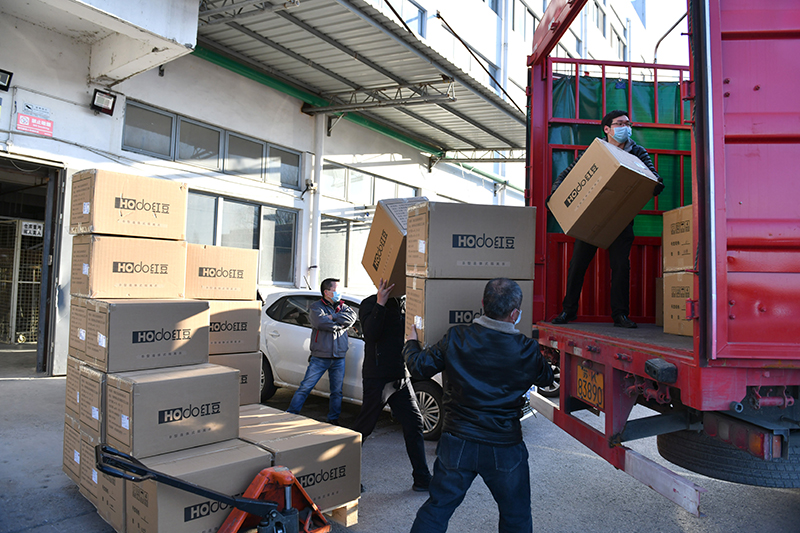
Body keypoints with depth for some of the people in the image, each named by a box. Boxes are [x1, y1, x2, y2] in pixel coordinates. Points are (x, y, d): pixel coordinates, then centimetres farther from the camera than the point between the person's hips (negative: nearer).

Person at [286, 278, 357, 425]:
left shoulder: (342, 306, 13)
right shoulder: (316, 307, -1)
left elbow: (352, 317, -8)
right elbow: (321, 322, -20)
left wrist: (332, 317, -14)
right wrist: (339, 324, -8)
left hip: (339, 358, 4)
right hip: (319, 357, -4)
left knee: (337, 391, 10)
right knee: (305, 387, -1)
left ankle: (333, 419, 23)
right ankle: (290, 414, 12)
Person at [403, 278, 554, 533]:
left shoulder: (455, 338, -11)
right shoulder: (527, 350, -12)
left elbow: (420, 365, -1)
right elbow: (546, 379, 7)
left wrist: (411, 343, 20)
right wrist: (544, 358, 28)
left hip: (457, 445, 1)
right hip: (505, 450, -1)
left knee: (437, 508, 18)